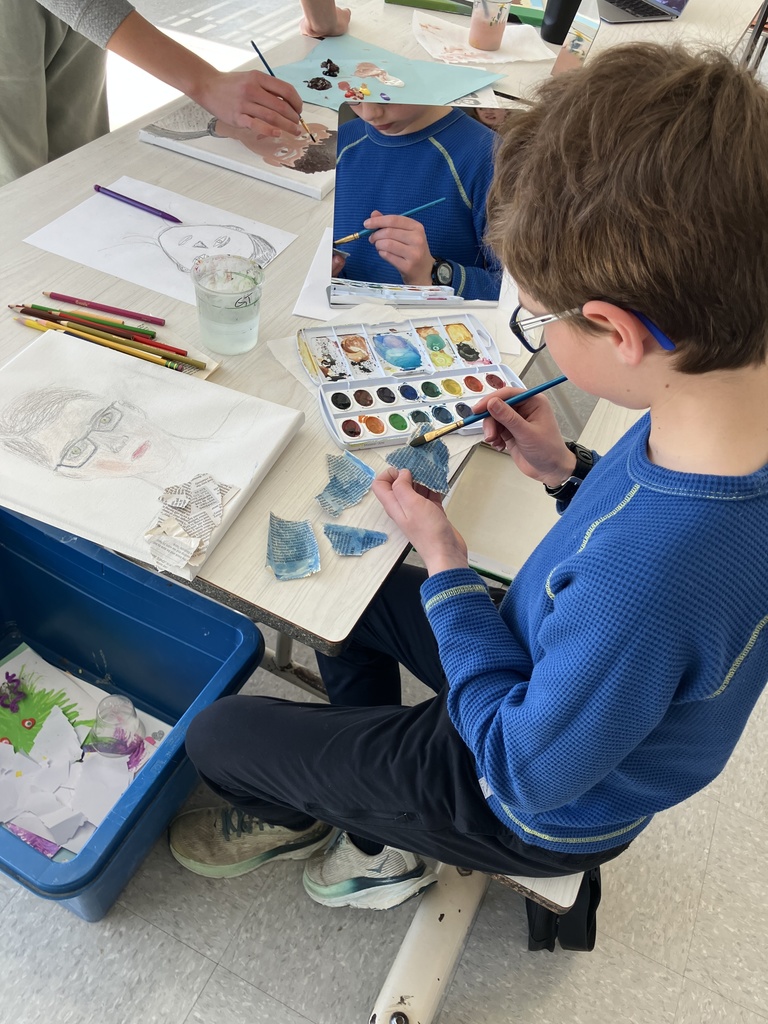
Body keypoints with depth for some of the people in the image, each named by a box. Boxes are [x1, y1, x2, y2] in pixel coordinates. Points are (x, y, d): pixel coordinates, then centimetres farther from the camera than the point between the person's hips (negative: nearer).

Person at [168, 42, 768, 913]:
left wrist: (441, 559, -23)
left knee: (217, 735, 4)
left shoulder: (644, 585, -46)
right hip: (553, 682, 8)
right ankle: (371, 821, 34)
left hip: (546, 811, -7)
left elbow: (528, 773, -27)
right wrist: (569, 472, -11)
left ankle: (300, 815, 42)